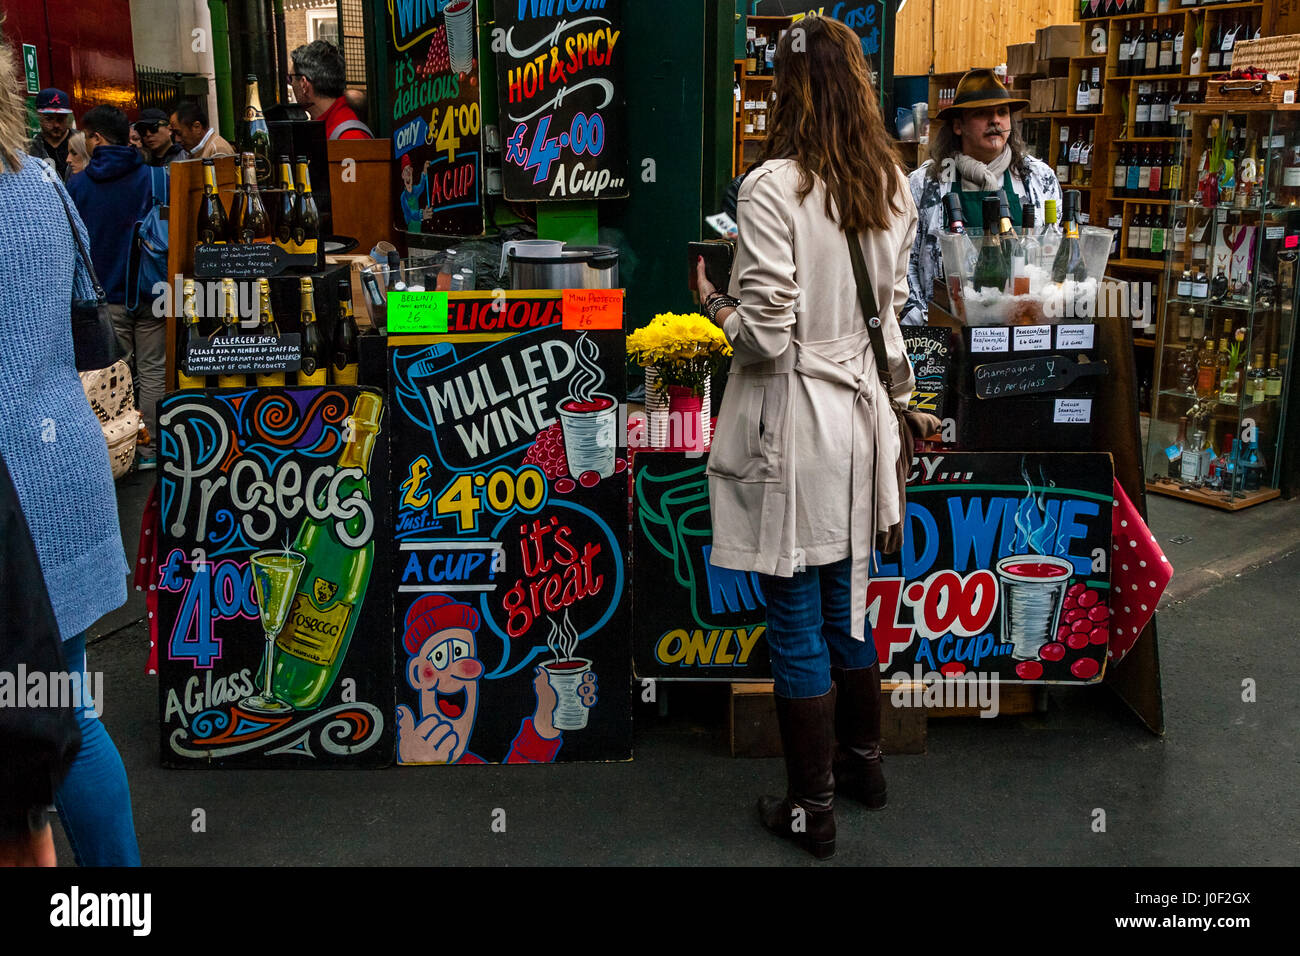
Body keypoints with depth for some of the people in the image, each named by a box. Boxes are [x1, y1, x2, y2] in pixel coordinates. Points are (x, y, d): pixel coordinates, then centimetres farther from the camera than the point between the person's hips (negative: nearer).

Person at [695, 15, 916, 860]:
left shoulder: (775, 187, -19)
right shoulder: (891, 186, 4)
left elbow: (765, 335, -20)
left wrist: (715, 302, -2)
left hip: (794, 426, -7)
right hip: (860, 415, 7)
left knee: (798, 626, 6)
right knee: (848, 606, 22)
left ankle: (812, 809, 20)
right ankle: (865, 760, 39)